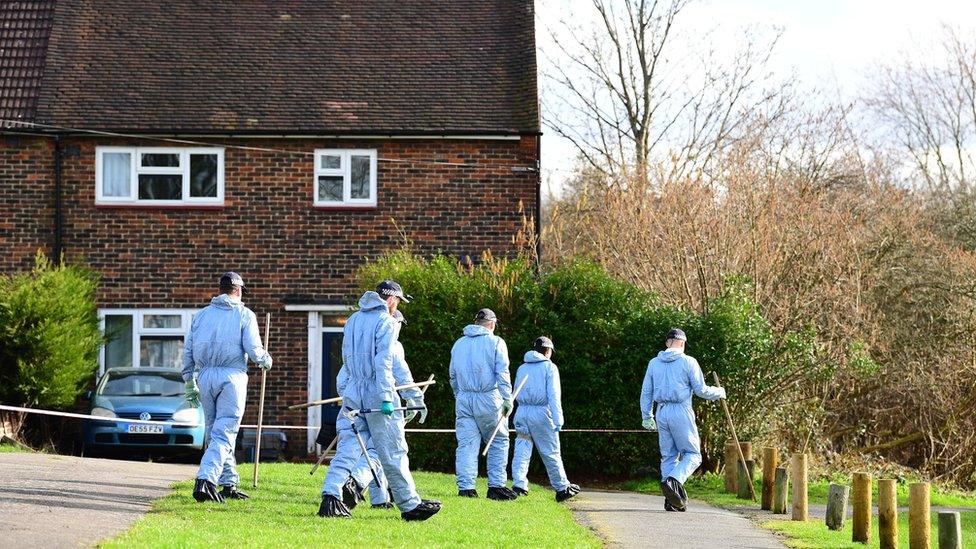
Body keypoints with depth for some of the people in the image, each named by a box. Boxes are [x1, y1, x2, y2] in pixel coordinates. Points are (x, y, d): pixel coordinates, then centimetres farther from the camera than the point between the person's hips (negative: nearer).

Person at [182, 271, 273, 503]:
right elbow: (253, 349, -7)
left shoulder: (202, 314, 13)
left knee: (215, 432, 15)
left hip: (205, 376, 4)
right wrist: (265, 361, 15)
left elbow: (188, 350, 12)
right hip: (232, 375, -4)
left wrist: (190, 384, 17)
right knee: (224, 434, -7)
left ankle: (229, 484, 17)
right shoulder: (244, 314, 2)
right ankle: (205, 480, -24)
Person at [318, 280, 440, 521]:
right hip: (376, 394, -6)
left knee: (347, 447, 3)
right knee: (393, 452, 0)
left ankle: (330, 495, -12)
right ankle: (409, 505, 6)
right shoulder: (385, 322, -8)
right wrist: (387, 397, -18)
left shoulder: (352, 320, 15)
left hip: (352, 393, 6)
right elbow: (383, 362, -16)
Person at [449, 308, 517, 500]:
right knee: (499, 441, 6)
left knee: (466, 444, 2)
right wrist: (507, 399, -8)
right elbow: (502, 374, -8)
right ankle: (496, 485, 1)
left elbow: (453, 376, 17)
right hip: (488, 398, -4)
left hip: (463, 398, 4)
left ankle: (465, 487, -5)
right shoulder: (495, 342, -1)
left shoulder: (459, 344, 14)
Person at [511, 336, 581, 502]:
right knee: (551, 452, 4)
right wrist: (558, 419, -14)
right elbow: (554, 395, -10)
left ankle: (519, 485, -11)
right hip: (541, 412, -4)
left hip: (521, 412, 4)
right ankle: (562, 488, 13)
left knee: (521, 451, 2)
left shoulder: (522, 368, 14)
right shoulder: (549, 367, -1)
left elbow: (516, 394, 14)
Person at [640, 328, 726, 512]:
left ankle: (672, 500, 7)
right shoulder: (688, 362, -5)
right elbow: (701, 390, -4)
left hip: (662, 413, 5)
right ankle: (673, 481, -23)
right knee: (693, 454, 3)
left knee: (668, 456, 11)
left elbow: (646, 392, 12)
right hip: (681, 413, -5)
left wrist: (647, 417, 21)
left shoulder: (654, 363, 9)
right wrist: (719, 393, 14)